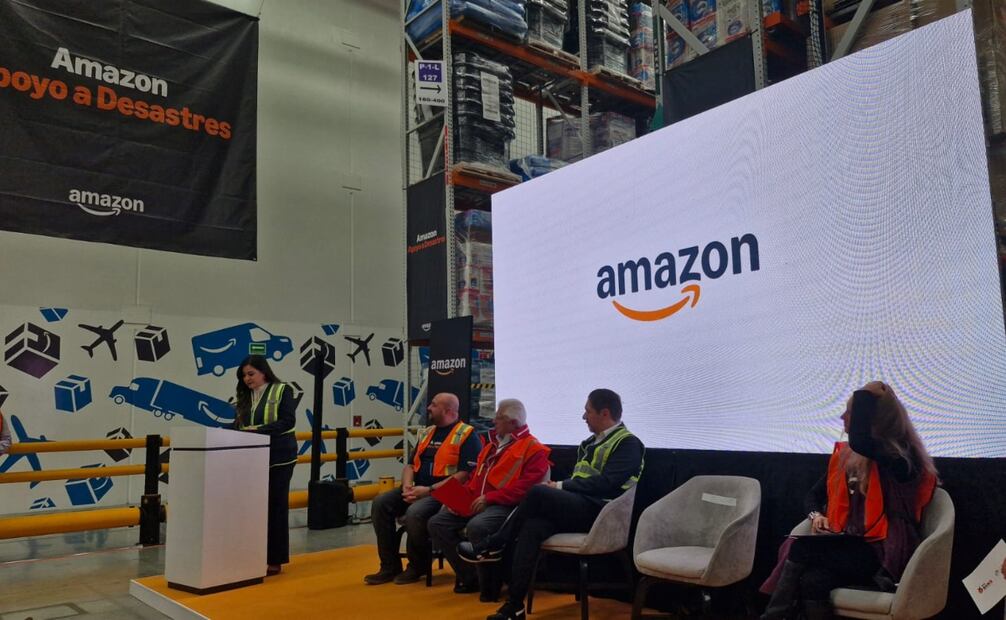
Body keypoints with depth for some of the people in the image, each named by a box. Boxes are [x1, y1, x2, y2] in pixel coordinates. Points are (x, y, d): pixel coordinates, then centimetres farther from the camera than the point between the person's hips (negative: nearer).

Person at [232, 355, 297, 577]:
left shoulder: (282, 391, -5)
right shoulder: (245, 396, 12)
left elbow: (288, 421, -14)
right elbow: (239, 424, 13)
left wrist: (259, 430, -23)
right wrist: (237, 432, -10)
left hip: (278, 458, -5)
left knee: (276, 507, 1)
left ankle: (275, 560, 8)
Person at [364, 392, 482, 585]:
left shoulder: (466, 435, -7)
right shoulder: (426, 433, 18)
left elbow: (465, 474, -16)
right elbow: (411, 464, 21)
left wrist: (429, 490, -19)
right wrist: (407, 485, -3)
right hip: (418, 489, 8)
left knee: (415, 512, -33)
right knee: (381, 503, -12)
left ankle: (417, 567, -6)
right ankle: (390, 566, -3)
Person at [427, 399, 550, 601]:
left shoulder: (533, 448, -5)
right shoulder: (492, 445, 22)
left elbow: (526, 486, -17)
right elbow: (475, 478, 25)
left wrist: (489, 498, -20)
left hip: (504, 505, -8)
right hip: (475, 503, 9)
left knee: (476, 526, -36)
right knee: (437, 523, -6)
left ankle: (490, 584, -13)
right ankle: (470, 576, 4)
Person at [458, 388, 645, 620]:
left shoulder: (629, 443, -3)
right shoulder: (591, 442, 21)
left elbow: (605, 483, -16)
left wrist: (560, 486, -12)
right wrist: (559, 489, -1)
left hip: (600, 512, -7)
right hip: (576, 508, 7)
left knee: (538, 493, -28)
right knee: (532, 526, -25)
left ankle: (494, 546, -9)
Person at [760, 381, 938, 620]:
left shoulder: (899, 455, -9)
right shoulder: (843, 453, 13)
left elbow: (858, 440, -32)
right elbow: (815, 495, 20)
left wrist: (865, 394, -19)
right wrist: (817, 515, -2)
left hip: (881, 555, -6)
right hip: (847, 547, 6)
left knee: (802, 547, -26)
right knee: (813, 580, -28)